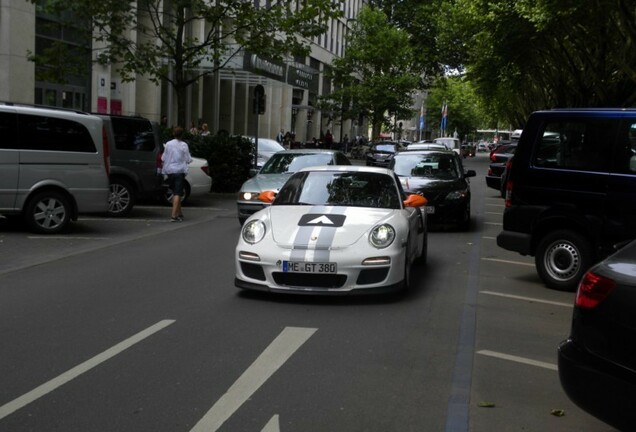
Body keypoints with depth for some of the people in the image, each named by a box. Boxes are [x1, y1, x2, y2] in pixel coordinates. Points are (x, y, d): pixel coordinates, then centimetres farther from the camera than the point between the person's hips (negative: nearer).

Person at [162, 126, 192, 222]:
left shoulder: (168, 144, 1)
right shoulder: (184, 145, -7)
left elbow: (163, 158, 5)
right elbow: (188, 159, -5)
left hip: (170, 170, 4)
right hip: (180, 171, -4)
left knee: (175, 192, 17)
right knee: (177, 193, -6)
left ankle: (179, 213, 28)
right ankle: (174, 215, -16)